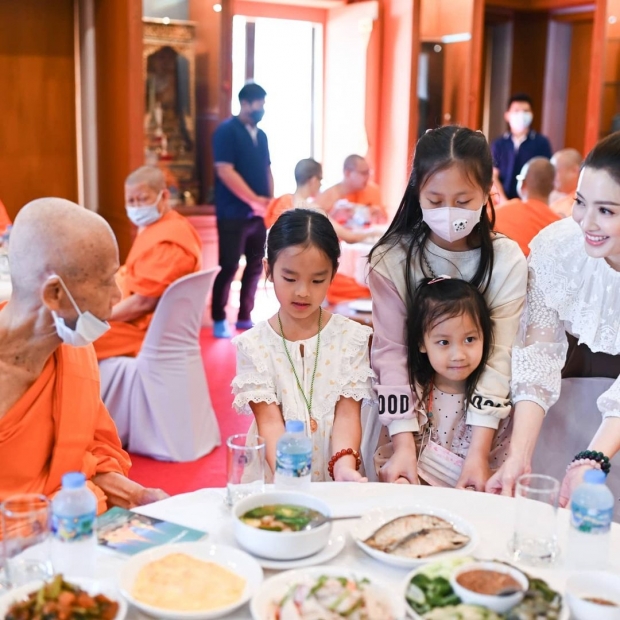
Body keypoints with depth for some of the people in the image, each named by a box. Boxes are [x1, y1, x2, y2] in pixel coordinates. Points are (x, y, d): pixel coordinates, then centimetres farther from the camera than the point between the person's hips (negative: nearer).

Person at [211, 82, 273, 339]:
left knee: (256, 265, 9)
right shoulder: (226, 131, -8)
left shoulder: (261, 135, 15)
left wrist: (269, 202, 4)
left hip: (258, 214, 7)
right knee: (229, 267, -4)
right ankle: (219, 320, 7)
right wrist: (254, 200, -16)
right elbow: (225, 172, -17)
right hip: (234, 214, -7)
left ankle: (244, 317, 20)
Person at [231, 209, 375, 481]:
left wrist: (344, 466, -22)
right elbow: (270, 422, -8)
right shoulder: (253, 345, -2)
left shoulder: (352, 337, 0)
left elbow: (347, 414, -4)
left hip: (334, 479, 1)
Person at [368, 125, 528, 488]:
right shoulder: (392, 260, -9)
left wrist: (479, 452, -21)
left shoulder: (507, 261, -8)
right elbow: (391, 353, -12)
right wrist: (404, 447, -21)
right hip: (408, 421, 0)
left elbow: (500, 356, -13)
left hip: (480, 422, 0)